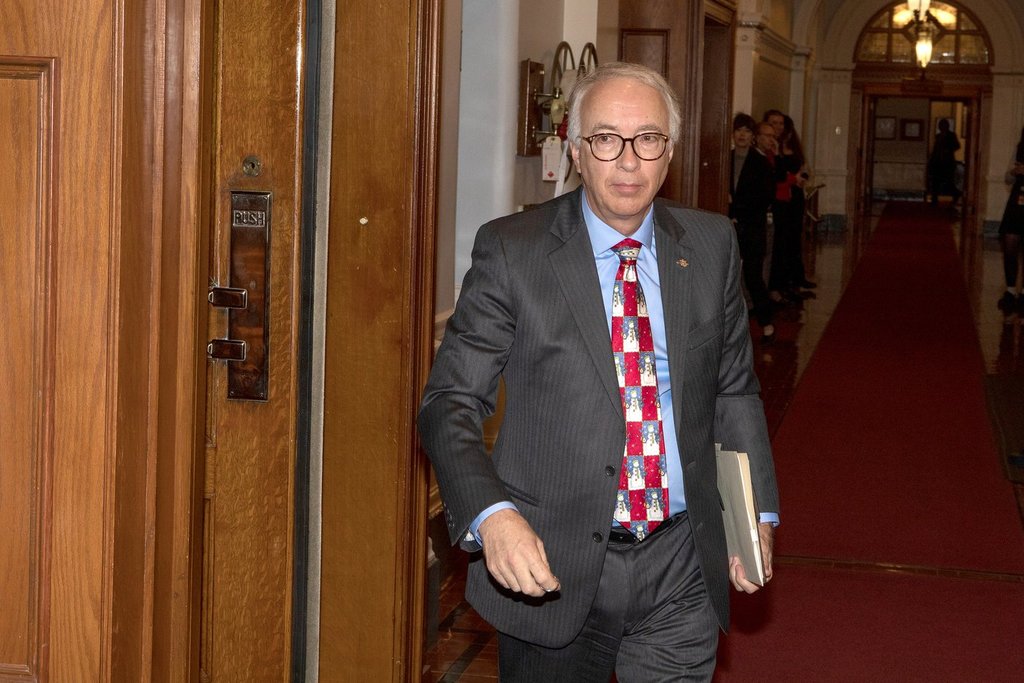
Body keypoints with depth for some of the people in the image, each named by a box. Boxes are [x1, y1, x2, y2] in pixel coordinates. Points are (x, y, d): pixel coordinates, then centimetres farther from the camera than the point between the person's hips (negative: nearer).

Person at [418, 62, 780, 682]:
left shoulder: (711, 246, 5)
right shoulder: (511, 251, -7)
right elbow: (451, 401, -9)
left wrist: (758, 513, 8)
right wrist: (491, 513, -26)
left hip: (681, 565, 3)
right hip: (551, 566, -2)